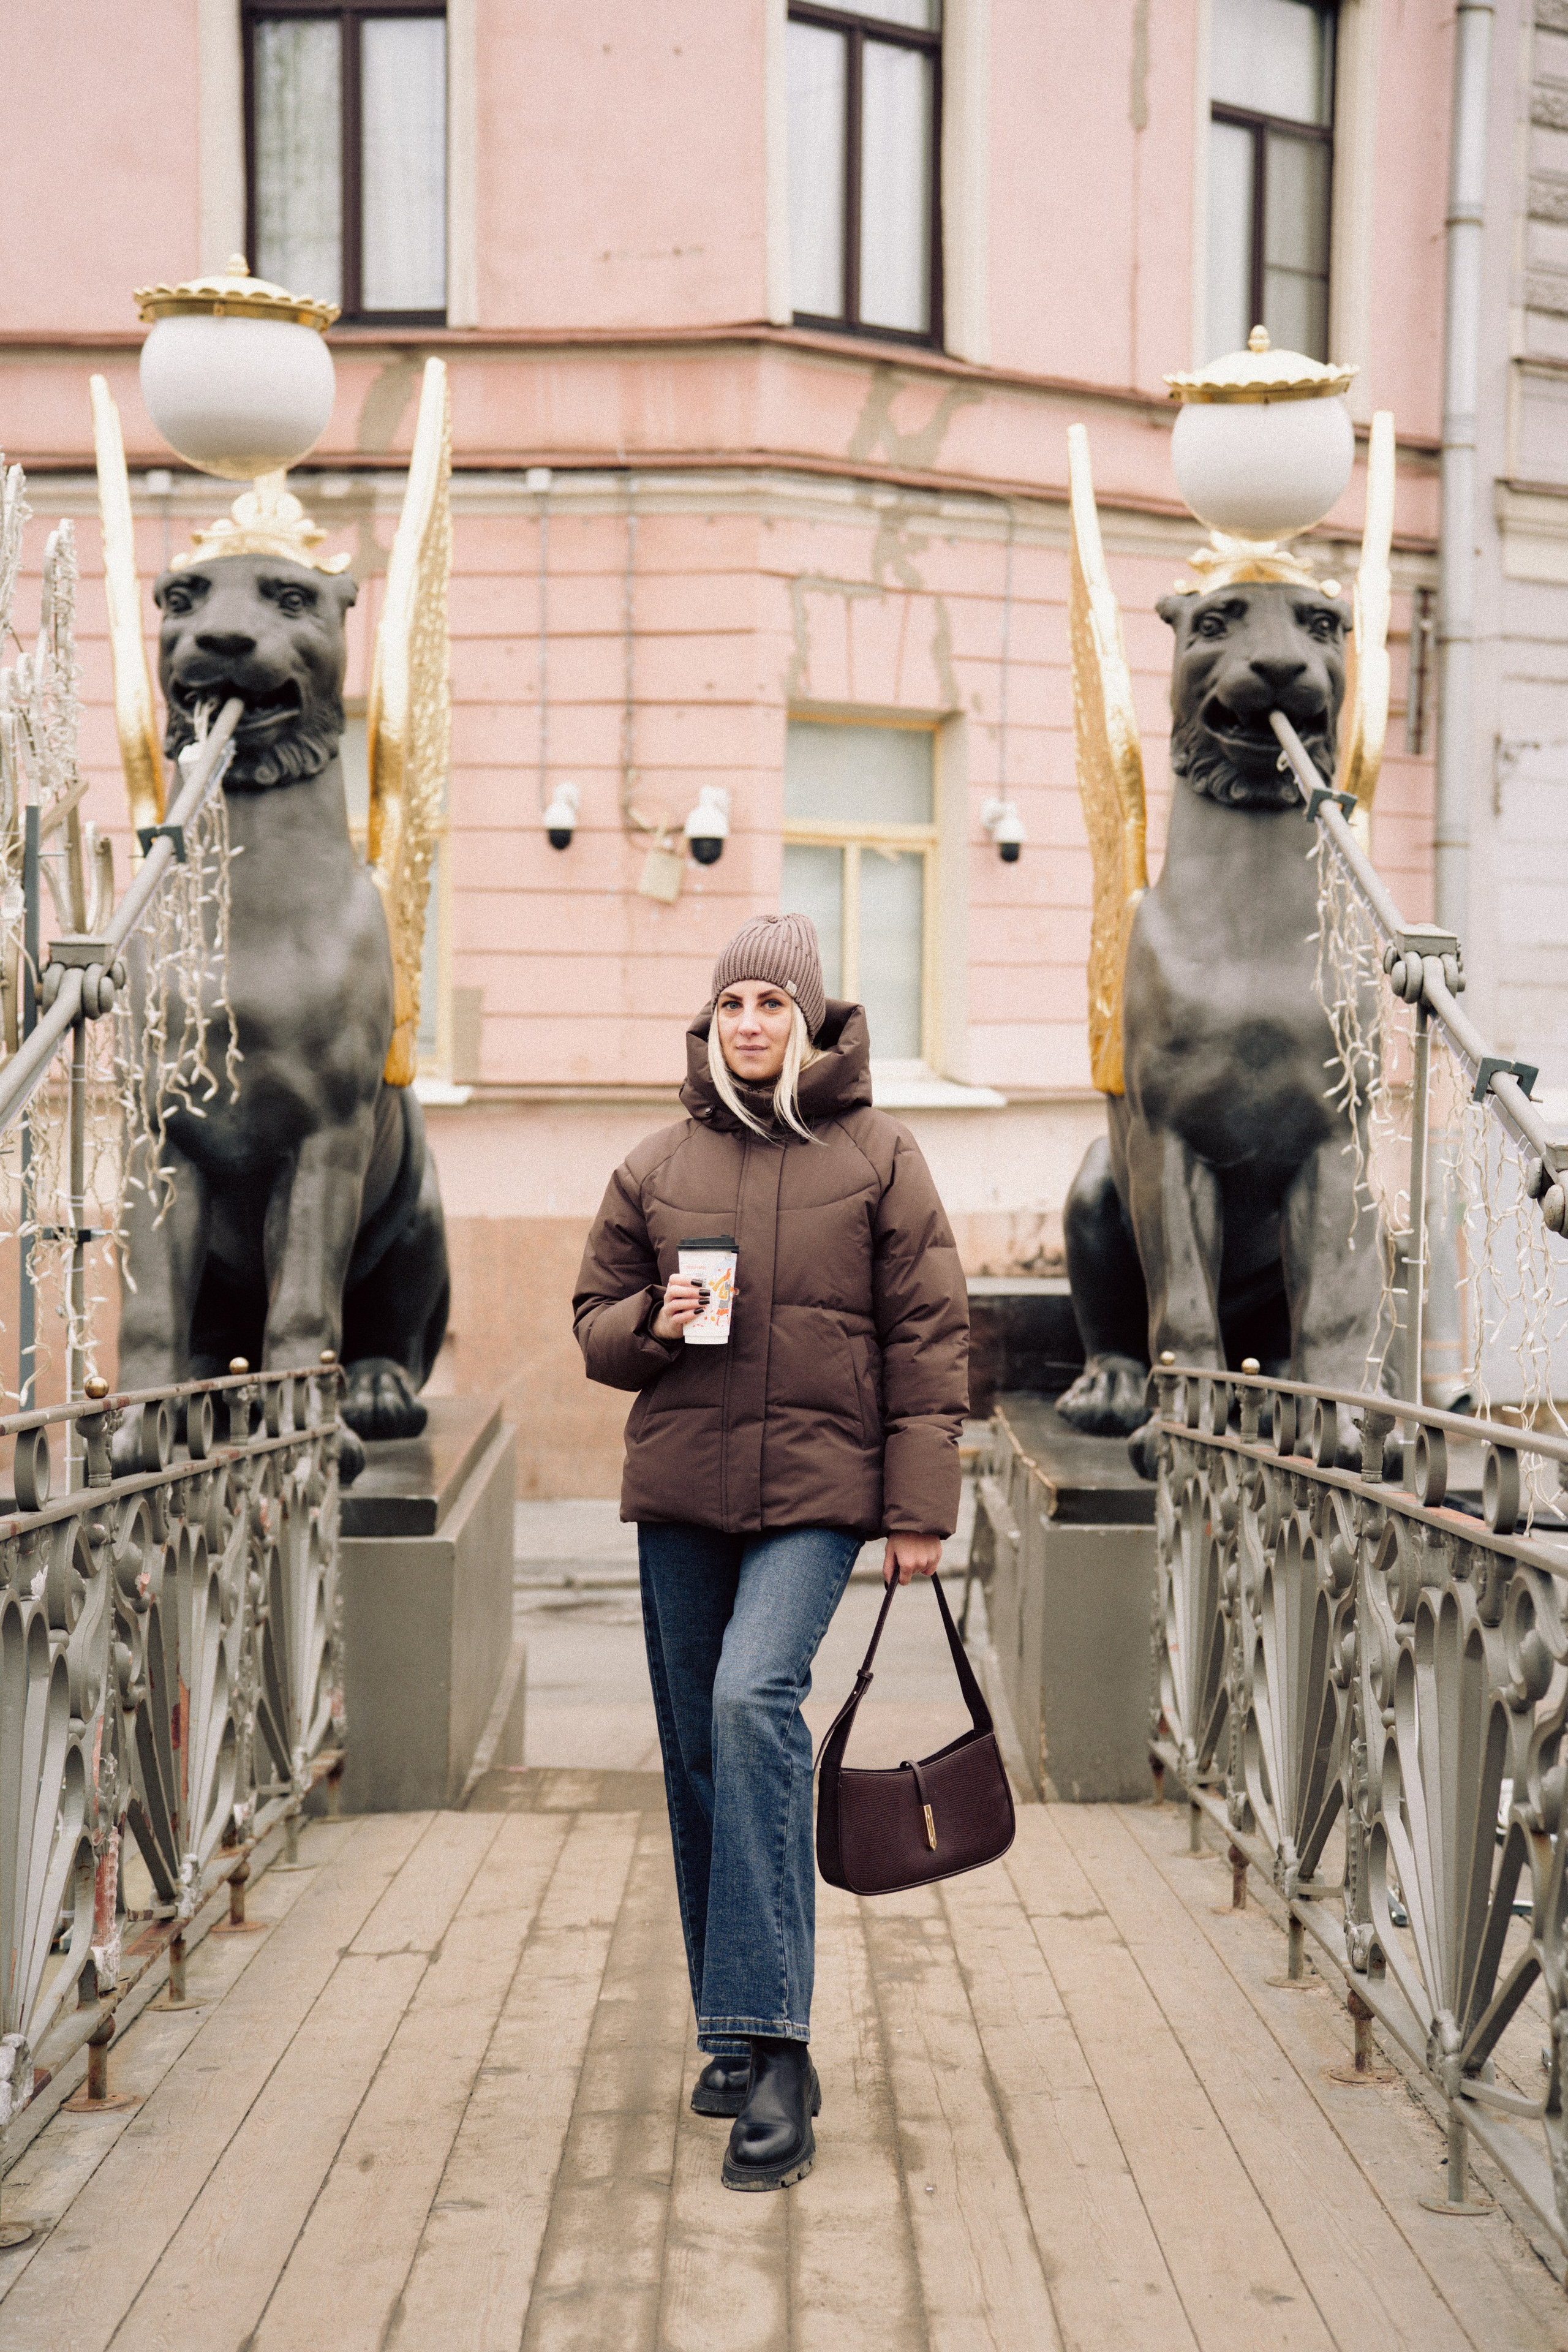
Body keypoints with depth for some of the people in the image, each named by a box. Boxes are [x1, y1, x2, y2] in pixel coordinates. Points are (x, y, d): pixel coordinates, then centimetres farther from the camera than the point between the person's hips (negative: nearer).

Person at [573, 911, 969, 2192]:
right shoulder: (659, 1164, 9)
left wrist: (921, 1507, -5)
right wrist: (652, 1322, -8)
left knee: (755, 1700, -25)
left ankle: (774, 2047, -18)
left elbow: (928, 1337, 0)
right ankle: (739, 2039, 24)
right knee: (698, 1757, 8)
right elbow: (595, 1321, 15)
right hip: (680, 1490, 4)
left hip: (819, 1487, -4)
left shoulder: (879, 1155, 1)